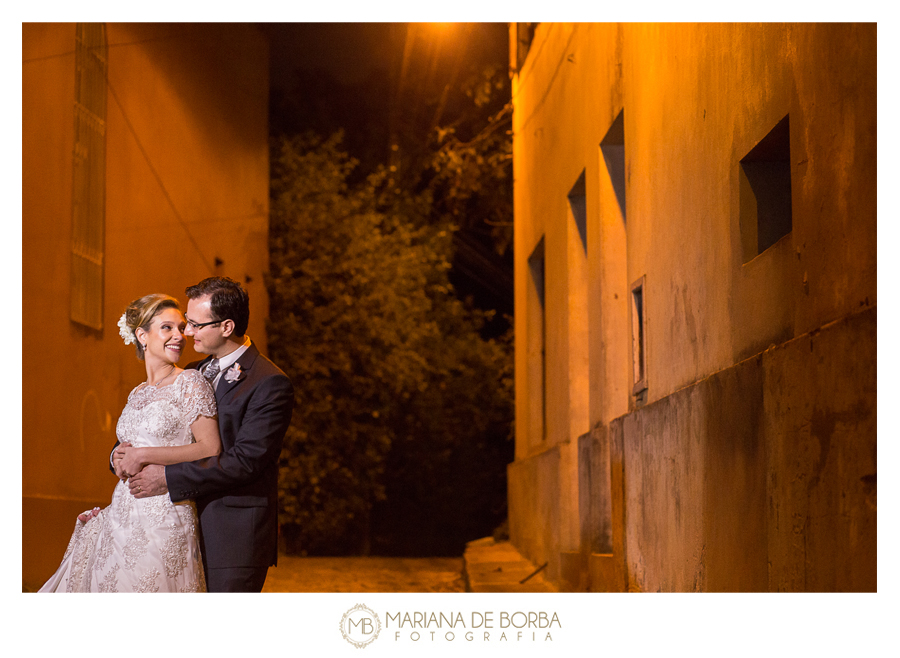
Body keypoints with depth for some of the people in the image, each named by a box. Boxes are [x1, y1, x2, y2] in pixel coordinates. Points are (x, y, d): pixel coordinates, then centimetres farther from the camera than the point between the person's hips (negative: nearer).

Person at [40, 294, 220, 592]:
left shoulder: (191, 383, -5)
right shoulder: (137, 395, 15)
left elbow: (210, 449, -13)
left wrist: (143, 455, -12)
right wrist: (113, 511, 14)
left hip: (164, 520, -6)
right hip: (123, 521, 6)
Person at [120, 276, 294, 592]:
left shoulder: (270, 384, -11)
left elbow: (245, 461, -19)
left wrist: (170, 477, -20)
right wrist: (123, 453, -3)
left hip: (234, 538, -7)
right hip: (187, 530, 7)